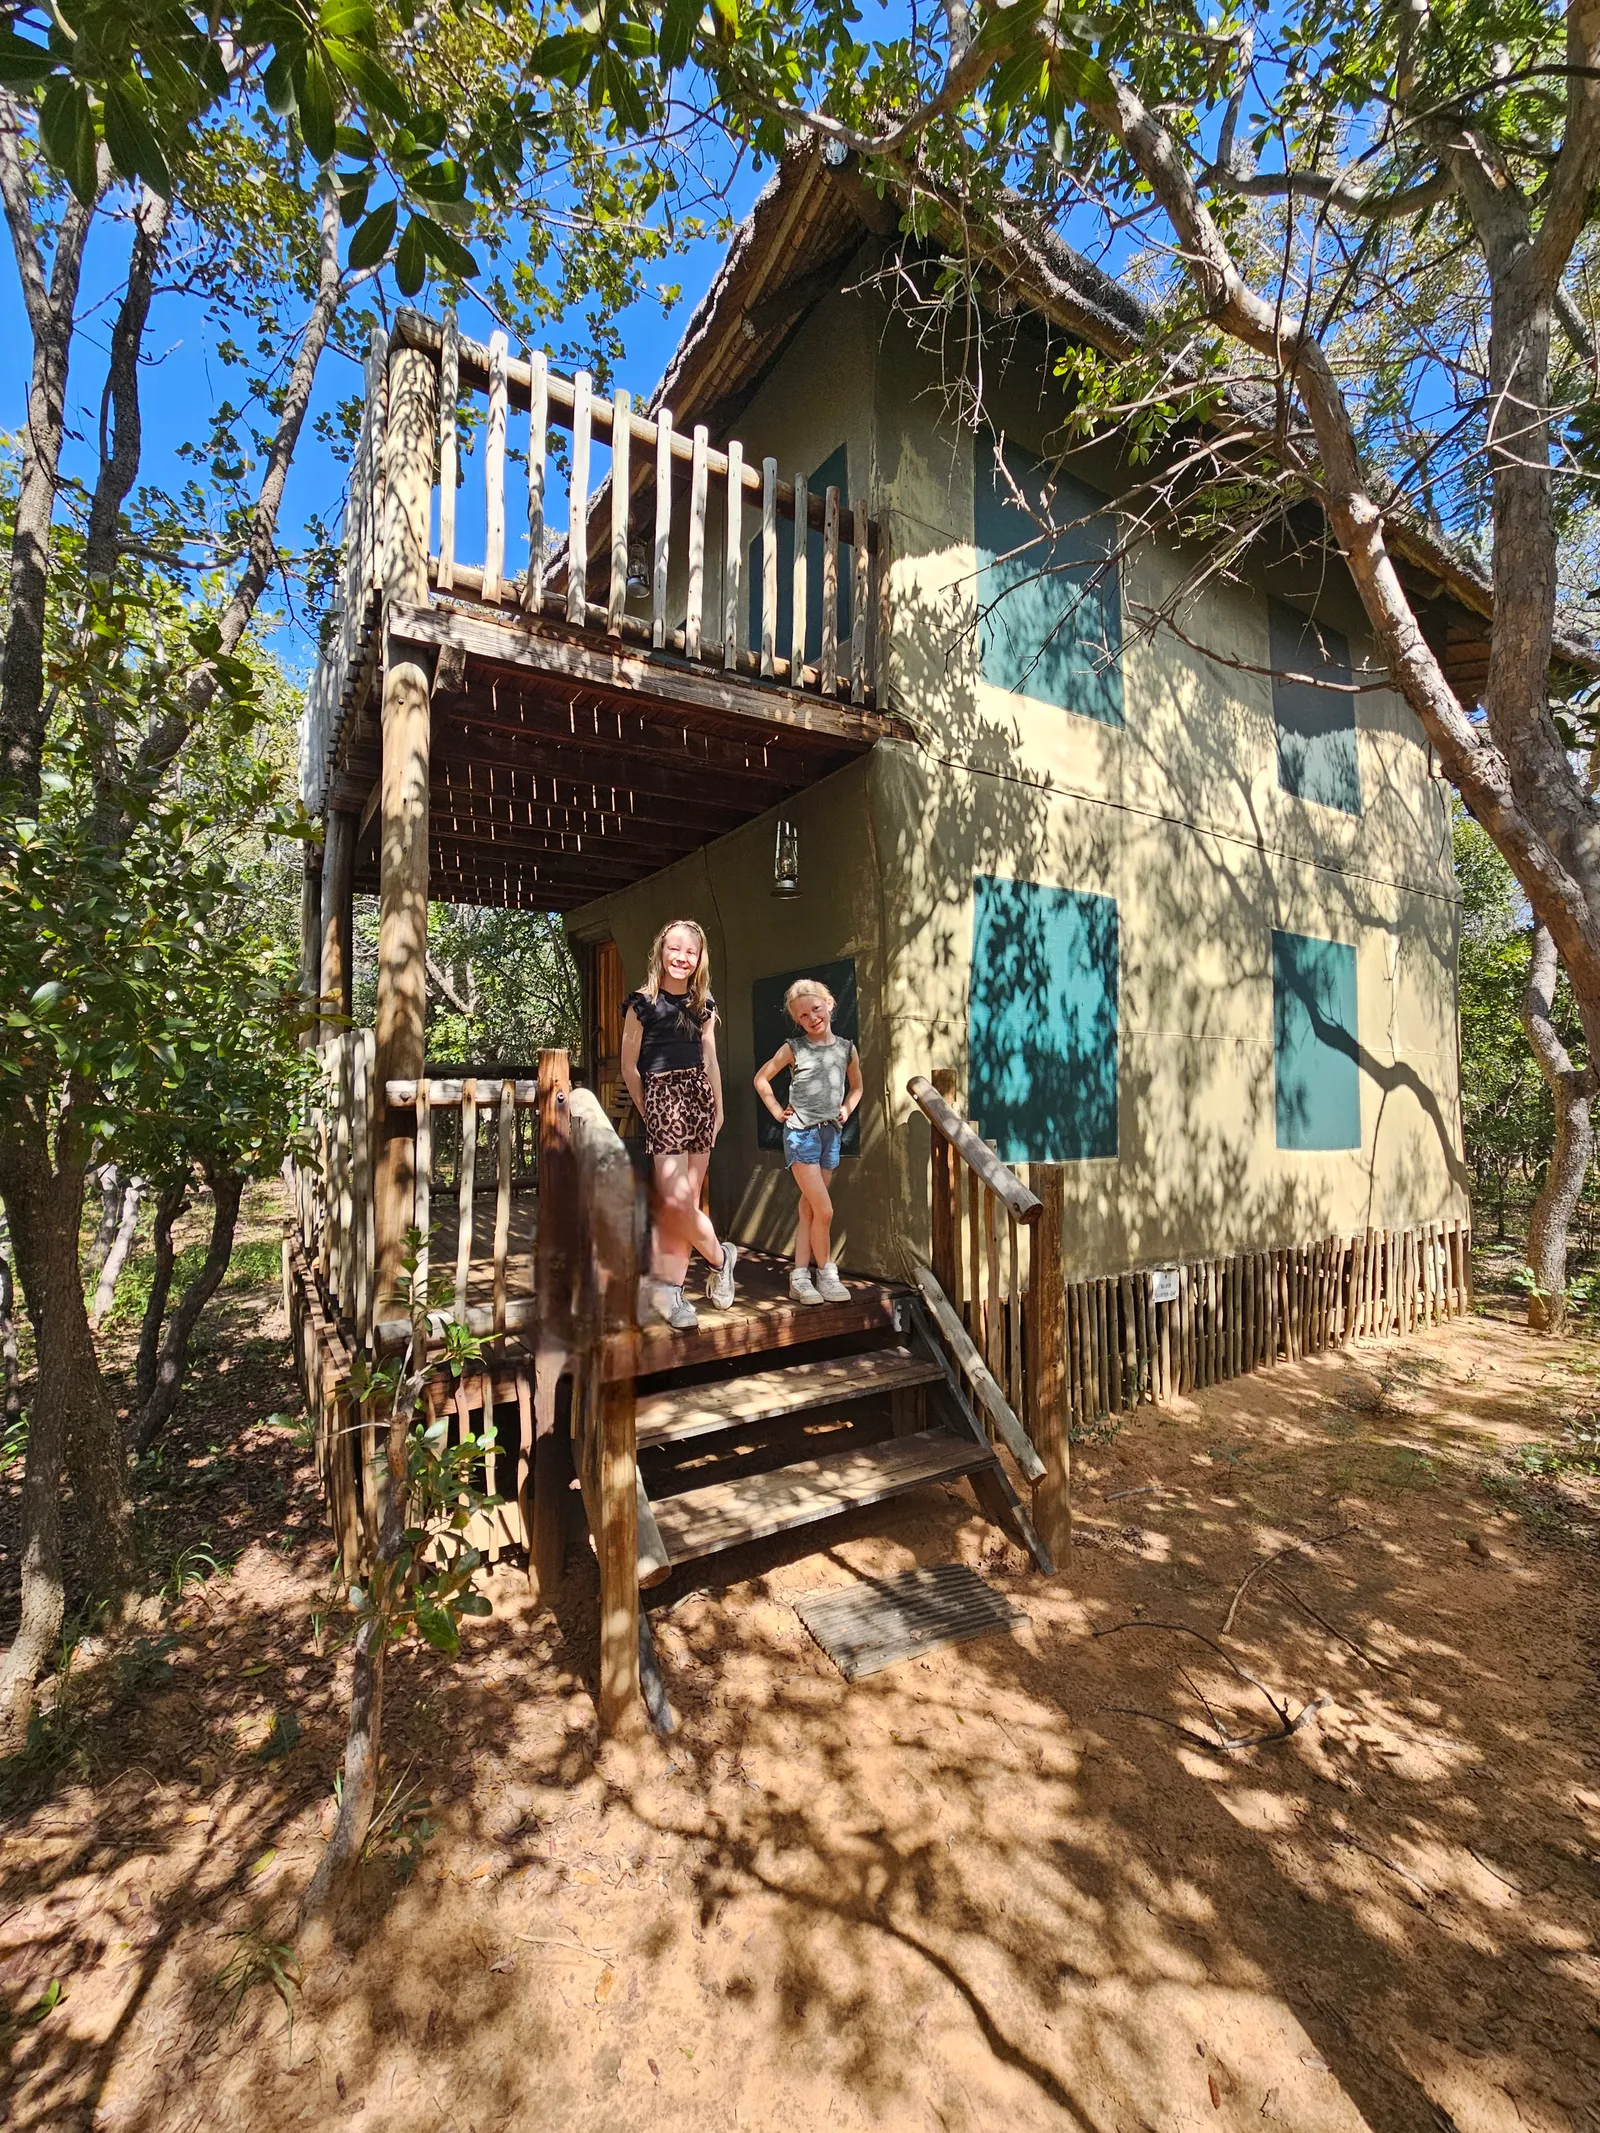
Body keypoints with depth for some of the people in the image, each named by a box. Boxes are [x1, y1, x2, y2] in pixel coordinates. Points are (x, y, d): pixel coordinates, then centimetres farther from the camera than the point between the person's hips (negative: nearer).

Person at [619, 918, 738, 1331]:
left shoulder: (703, 1004, 12)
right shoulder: (643, 1002, -3)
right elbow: (629, 1067, -1)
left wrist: (718, 1107, 14)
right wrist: (647, 1112, 0)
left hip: (699, 1095, 5)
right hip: (661, 1096, -5)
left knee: (686, 1200, 2)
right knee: (676, 1198, -12)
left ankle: (668, 1289, 8)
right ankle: (719, 1257, 13)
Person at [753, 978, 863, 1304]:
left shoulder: (846, 1048, 6)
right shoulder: (794, 1048, -3)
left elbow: (856, 1087, 22)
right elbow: (761, 1079, 6)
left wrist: (846, 1110, 6)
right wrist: (778, 1111, -1)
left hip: (831, 1133, 4)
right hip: (801, 1133, -4)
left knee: (809, 1208, 9)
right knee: (824, 1210, -8)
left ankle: (800, 1275, 15)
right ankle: (825, 1273, 9)